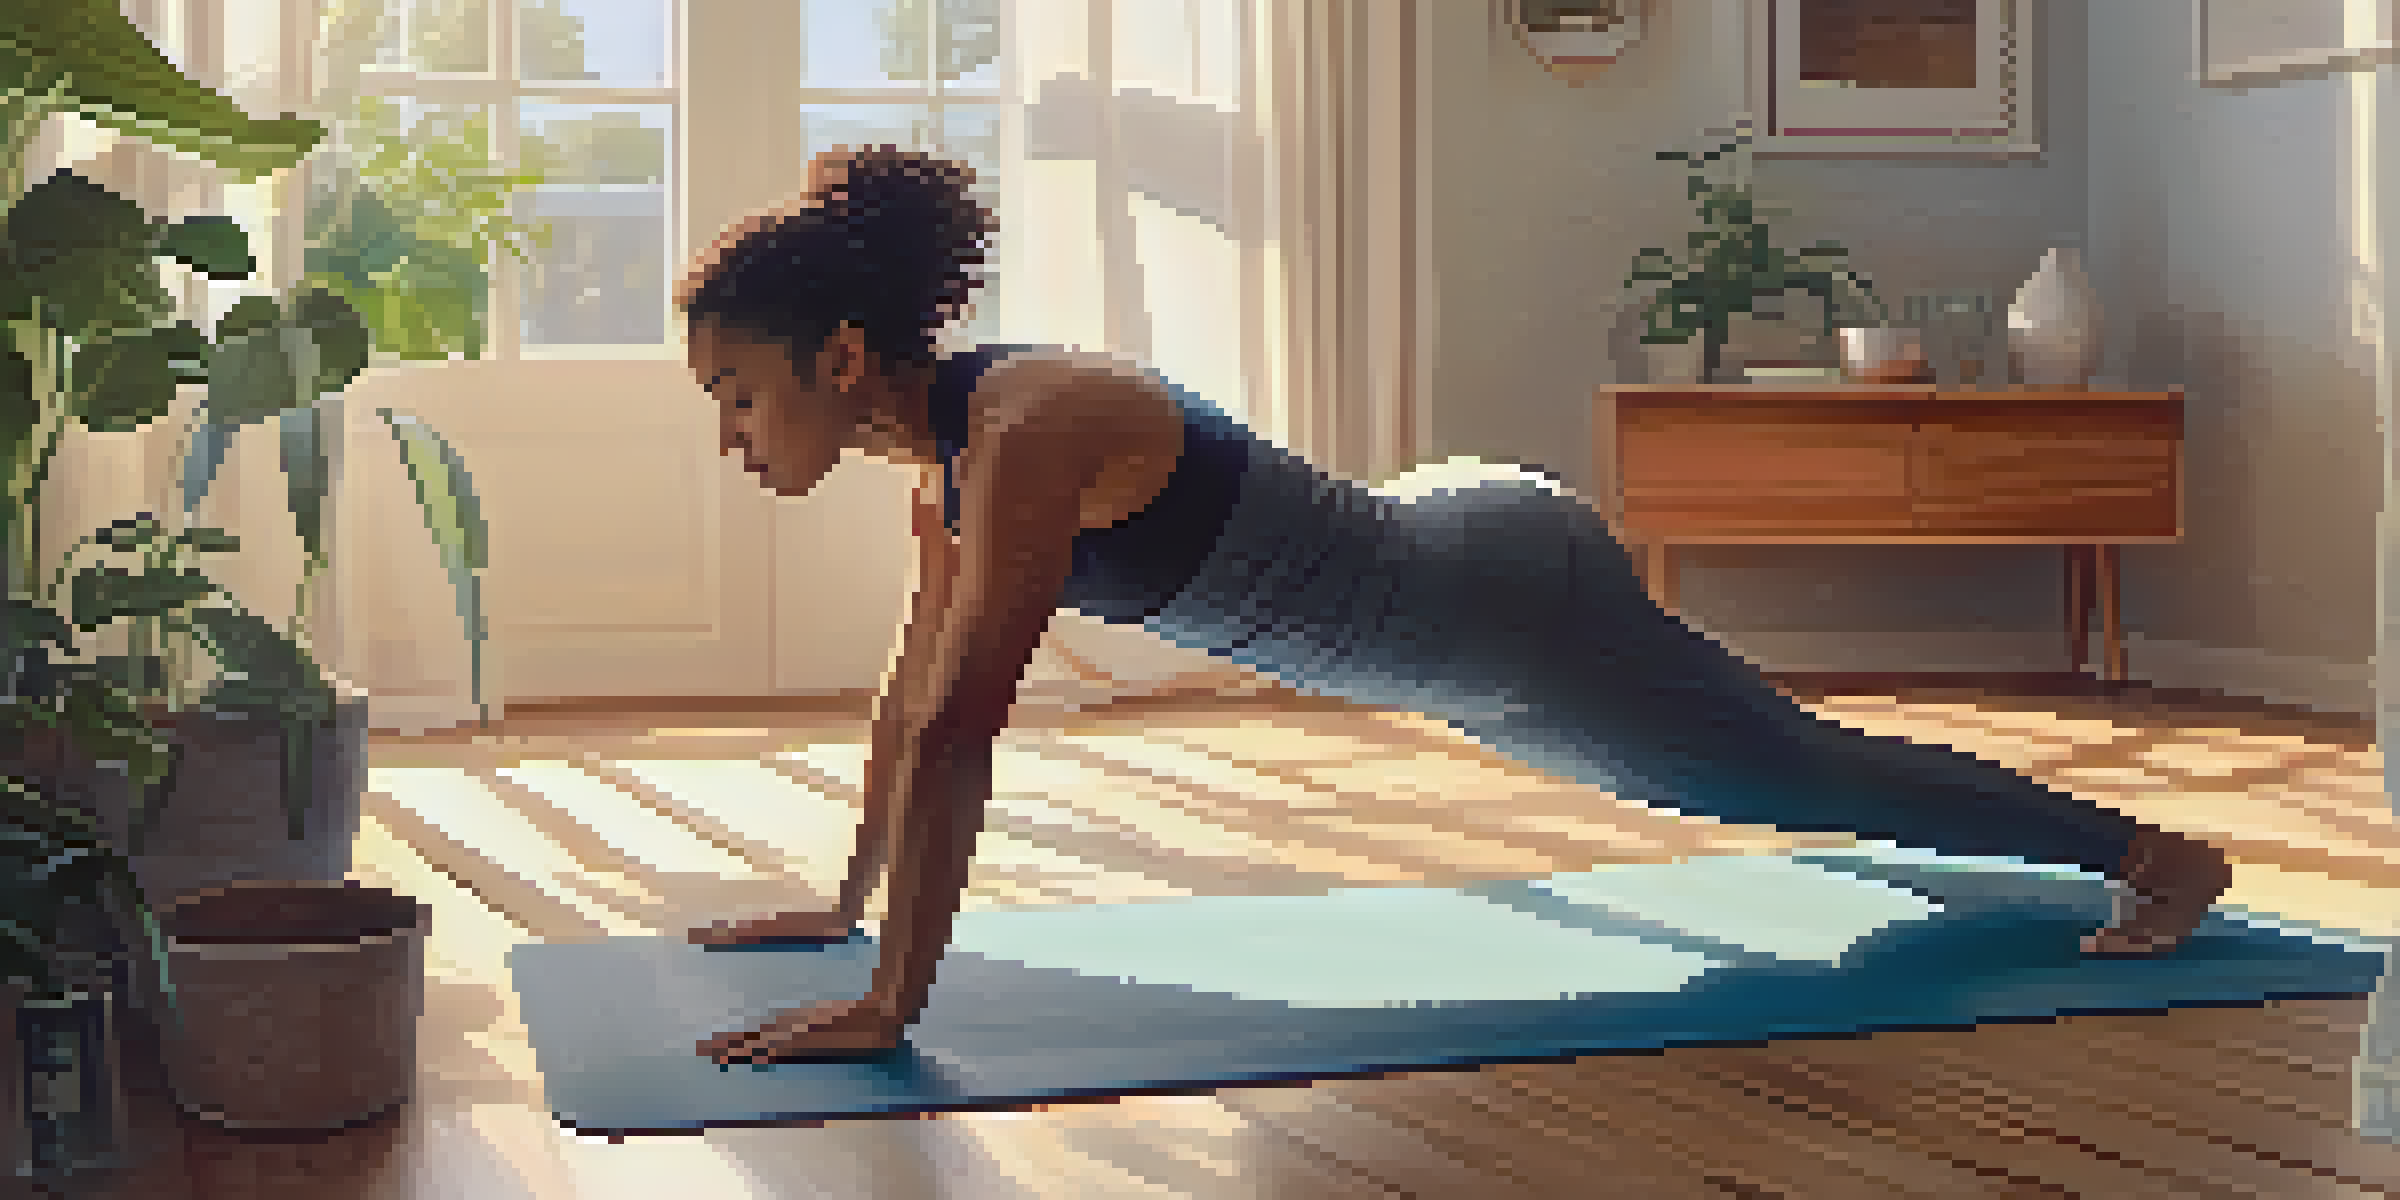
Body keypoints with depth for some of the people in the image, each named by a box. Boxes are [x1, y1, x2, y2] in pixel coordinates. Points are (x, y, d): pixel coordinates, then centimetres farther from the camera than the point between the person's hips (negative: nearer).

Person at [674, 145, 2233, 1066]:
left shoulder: (1026, 431, -31)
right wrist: (846, 906, 13)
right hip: (1440, 572, 9)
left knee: (1804, 775, 9)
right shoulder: (951, 449, -2)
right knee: (1754, 780, 29)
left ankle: (2159, 856, 29)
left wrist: (891, 1006, -34)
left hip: (1509, 599, -9)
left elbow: (958, 735, -36)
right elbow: (914, 698, 9)